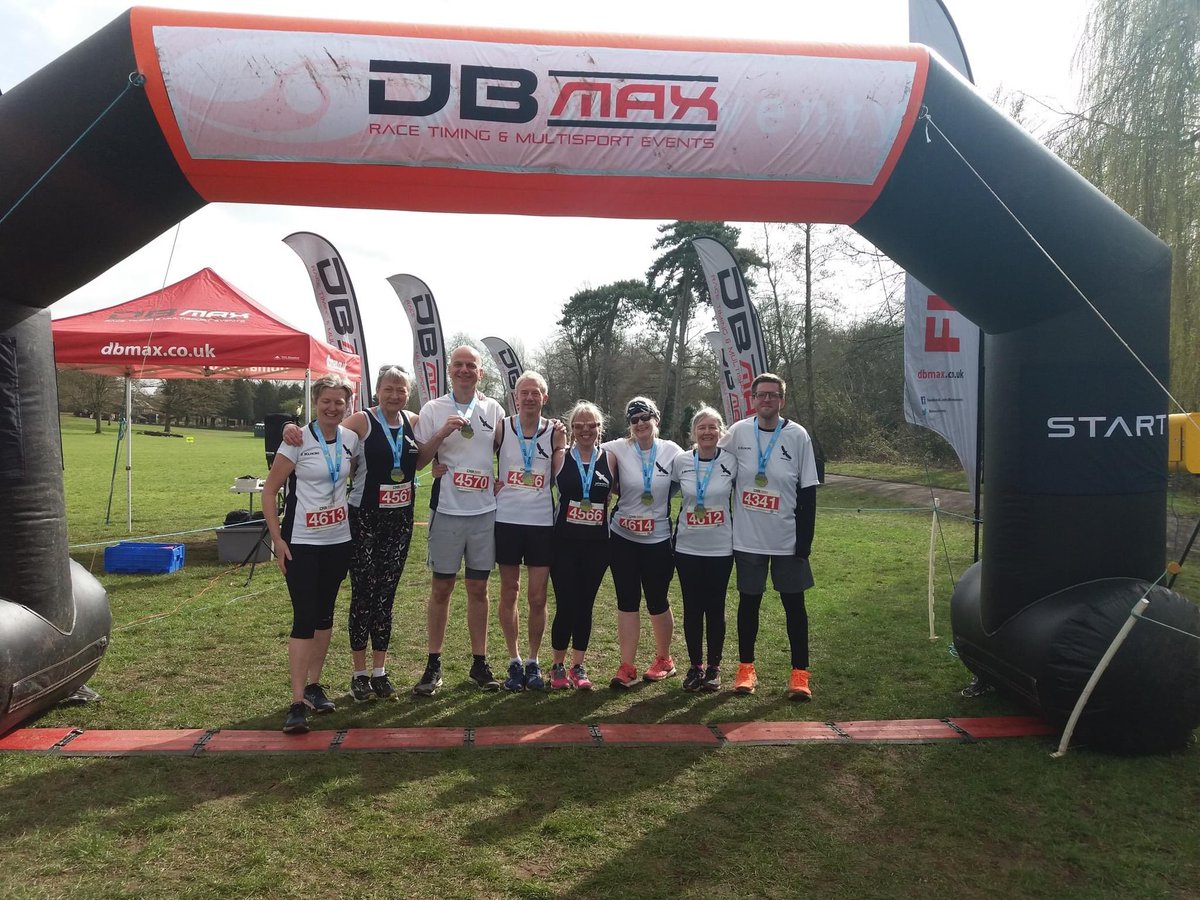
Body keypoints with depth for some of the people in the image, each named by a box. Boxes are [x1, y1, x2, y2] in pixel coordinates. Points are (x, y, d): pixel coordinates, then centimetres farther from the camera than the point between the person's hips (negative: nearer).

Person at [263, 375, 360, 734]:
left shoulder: (351, 439, 2)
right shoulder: (298, 440, -11)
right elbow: (269, 490, -9)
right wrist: (277, 538, -13)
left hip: (338, 541, 5)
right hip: (301, 543, -5)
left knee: (325, 614, 13)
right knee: (304, 619, -8)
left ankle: (314, 684, 28)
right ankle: (297, 702, -3)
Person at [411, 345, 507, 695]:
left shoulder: (494, 409, 7)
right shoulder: (433, 410, 1)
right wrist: (443, 432, -15)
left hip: (485, 511, 2)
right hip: (447, 511, -1)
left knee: (478, 588, 9)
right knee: (441, 587, 5)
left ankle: (479, 662, 18)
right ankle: (434, 664, 15)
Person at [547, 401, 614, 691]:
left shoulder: (609, 459, 2)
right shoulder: (560, 457, -1)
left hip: (597, 544, 2)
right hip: (564, 542, -2)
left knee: (585, 606, 9)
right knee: (566, 605, -2)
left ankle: (578, 666, 24)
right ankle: (558, 666, 18)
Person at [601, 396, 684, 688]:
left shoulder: (671, 451, -1)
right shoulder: (618, 449, -3)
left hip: (659, 540, 0)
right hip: (623, 538, 0)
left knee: (657, 601, 9)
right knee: (627, 601, 4)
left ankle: (664, 659, 31)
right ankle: (627, 667, 12)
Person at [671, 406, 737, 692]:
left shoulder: (732, 461, -5)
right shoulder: (681, 461, -2)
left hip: (720, 548, -1)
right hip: (688, 547, 1)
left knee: (715, 608, 7)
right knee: (692, 608, 7)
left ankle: (714, 667, 20)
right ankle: (695, 665, 21)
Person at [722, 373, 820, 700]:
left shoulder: (798, 436, -6)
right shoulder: (738, 432, -3)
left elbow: (808, 493, -4)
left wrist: (804, 542, -7)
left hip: (787, 539, -1)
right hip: (747, 538, 1)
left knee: (794, 603, 6)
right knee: (748, 601, 11)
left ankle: (800, 673, 16)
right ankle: (746, 667, 25)